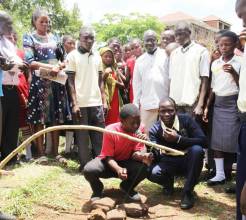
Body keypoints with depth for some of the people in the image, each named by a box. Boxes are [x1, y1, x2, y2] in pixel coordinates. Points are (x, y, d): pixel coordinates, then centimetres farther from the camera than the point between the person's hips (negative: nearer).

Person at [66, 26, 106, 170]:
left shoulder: (97, 57, 12)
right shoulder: (73, 56, -1)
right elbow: (71, 82, -4)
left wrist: (104, 100, 8)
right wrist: (74, 103, -11)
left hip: (97, 103, 4)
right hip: (81, 103, -4)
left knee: (99, 135, 7)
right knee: (82, 137, 3)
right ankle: (86, 165, 13)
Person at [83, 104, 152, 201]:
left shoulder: (139, 130, -17)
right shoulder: (110, 131, -26)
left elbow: (136, 152, -18)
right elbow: (108, 157, -24)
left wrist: (142, 156, -44)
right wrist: (118, 169, -45)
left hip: (126, 162, 2)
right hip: (109, 162, -2)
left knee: (143, 168, -29)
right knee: (89, 170, -33)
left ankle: (127, 187, 5)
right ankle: (97, 191, 4)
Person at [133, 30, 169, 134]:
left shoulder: (166, 55, 0)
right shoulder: (139, 60, 12)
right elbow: (137, 83, 14)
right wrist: (136, 104, 10)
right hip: (146, 104, 3)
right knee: (146, 132, 6)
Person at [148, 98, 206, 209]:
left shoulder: (186, 120, -15)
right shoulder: (155, 129, -11)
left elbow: (203, 140, -25)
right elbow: (155, 156, -18)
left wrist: (178, 139, -32)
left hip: (187, 161, 0)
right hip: (169, 163, 1)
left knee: (197, 149, -34)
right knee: (152, 173, -30)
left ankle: (187, 192, -19)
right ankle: (168, 182, 9)